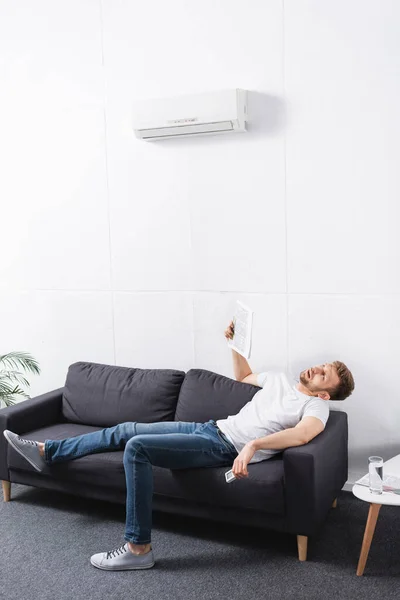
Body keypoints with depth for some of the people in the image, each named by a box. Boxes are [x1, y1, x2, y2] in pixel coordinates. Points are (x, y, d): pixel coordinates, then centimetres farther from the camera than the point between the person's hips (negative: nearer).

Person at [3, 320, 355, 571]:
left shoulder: (317, 406, -7)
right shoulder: (280, 380, 17)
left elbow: (302, 434, -30)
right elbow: (243, 376, 33)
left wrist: (253, 446, -43)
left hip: (226, 449, -8)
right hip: (211, 428, 8)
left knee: (136, 447, -25)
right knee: (125, 430, 7)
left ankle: (139, 549, -18)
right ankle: (47, 453, 21)